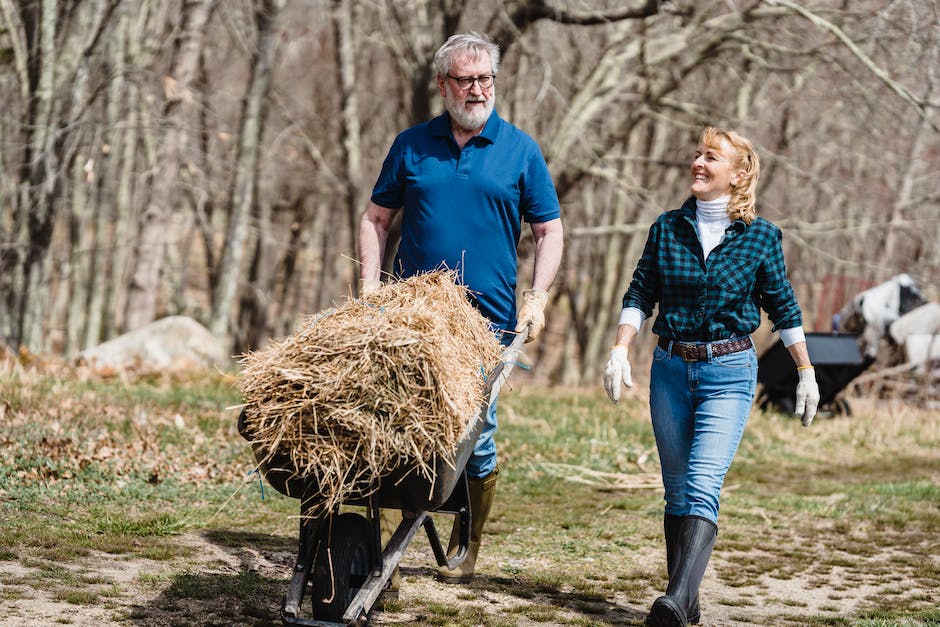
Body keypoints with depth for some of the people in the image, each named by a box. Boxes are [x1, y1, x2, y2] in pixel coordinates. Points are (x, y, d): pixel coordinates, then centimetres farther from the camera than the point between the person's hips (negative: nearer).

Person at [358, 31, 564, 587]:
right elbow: (377, 219, 14)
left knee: (476, 437, 2)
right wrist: (370, 286, 2)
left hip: (487, 321, -1)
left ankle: (466, 549, 17)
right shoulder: (412, 146, 8)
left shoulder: (521, 151, 4)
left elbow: (550, 232, 6)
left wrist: (538, 298, -7)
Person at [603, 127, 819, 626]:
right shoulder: (667, 228, 5)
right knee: (676, 491, 9)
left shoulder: (760, 237, -1)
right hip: (670, 369, 4)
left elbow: (783, 307, 6)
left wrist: (806, 373, 10)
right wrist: (620, 350, -7)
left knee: (702, 487, -17)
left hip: (729, 373, -4)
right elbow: (640, 295, 6)